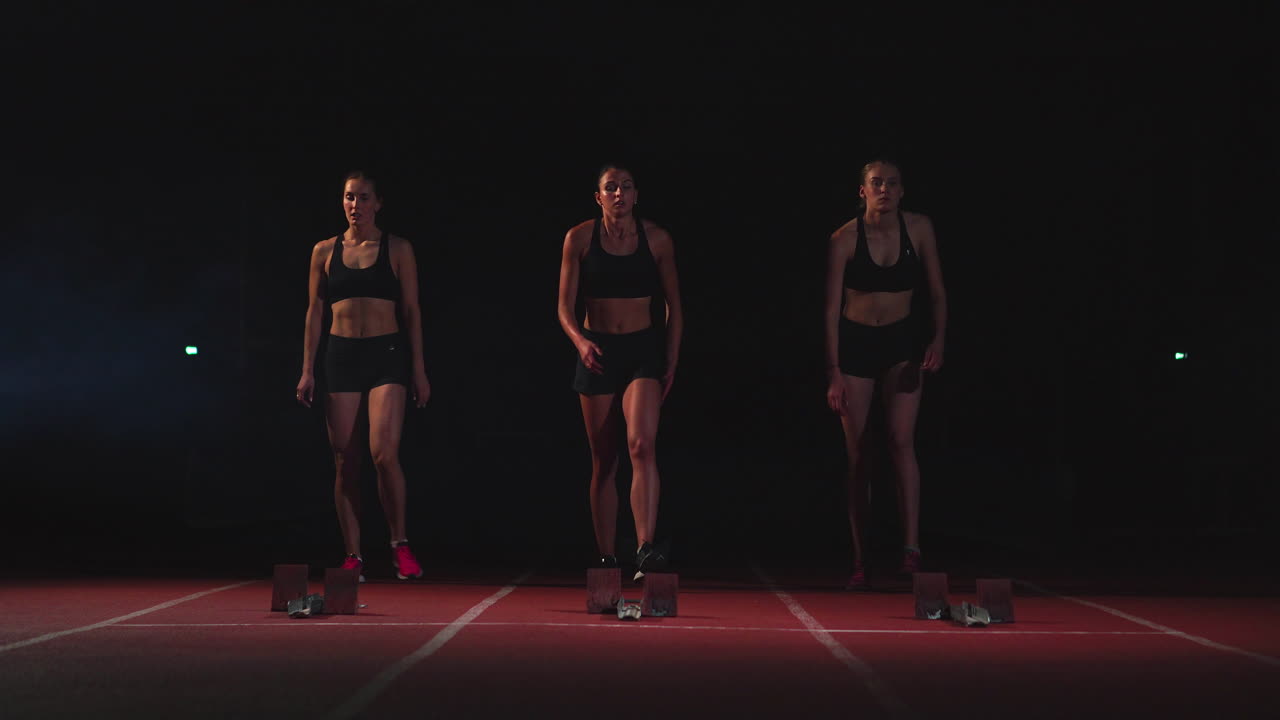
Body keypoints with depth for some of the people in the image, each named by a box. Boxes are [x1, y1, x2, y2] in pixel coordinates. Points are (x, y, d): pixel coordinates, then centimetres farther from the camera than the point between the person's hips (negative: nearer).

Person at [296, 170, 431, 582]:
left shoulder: (397, 249, 5)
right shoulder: (325, 251, 10)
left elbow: (411, 311, 4)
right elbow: (314, 312, 11)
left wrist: (418, 369, -1)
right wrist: (307, 370, 5)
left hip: (387, 354, -2)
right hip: (341, 356, 3)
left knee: (384, 451, -17)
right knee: (345, 461, 1)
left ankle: (400, 545, -2)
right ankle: (353, 555, 7)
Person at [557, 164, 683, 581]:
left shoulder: (656, 239, 0)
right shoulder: (579, 238, -1)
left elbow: (673, 305, 8)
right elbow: (565, 307, -1)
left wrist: (671, 361, 3)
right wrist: (580, 341, -20)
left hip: (643, 349, -1)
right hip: (597, 351, 1)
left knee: (641, 445, -21)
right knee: (603, 461, 5)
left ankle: (645, 549, -28)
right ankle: (606, 559, 13)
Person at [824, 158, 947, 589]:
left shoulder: (919, 228, -3)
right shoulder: (845, 239, -9)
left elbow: (937, 292, 5)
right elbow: (831, 308, -9)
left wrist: (938, 339, -10)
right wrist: (834, 372, -13)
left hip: (903, 340, 1)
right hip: (855, 343, 0)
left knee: (901, 440, -16)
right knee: (856, 453, 2)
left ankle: (911, 548, -21)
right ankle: (860, 561, 8)